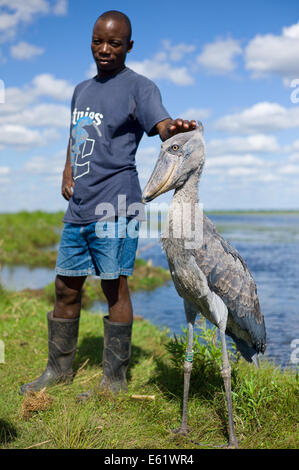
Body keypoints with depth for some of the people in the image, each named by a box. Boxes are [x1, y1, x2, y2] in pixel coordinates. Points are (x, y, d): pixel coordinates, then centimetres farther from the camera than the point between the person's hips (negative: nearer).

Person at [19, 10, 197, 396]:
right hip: (78, 207, 7)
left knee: (114, 288, -2)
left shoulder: (139, 87, -4)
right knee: (66, 287, 12)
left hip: (114, 206, -7)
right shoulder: (82, 90, 19)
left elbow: (162, 125, -21)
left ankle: (114, 379, 11)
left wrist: (176, 129, -45)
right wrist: (66, 174, 11)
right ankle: (59, 369, 29)